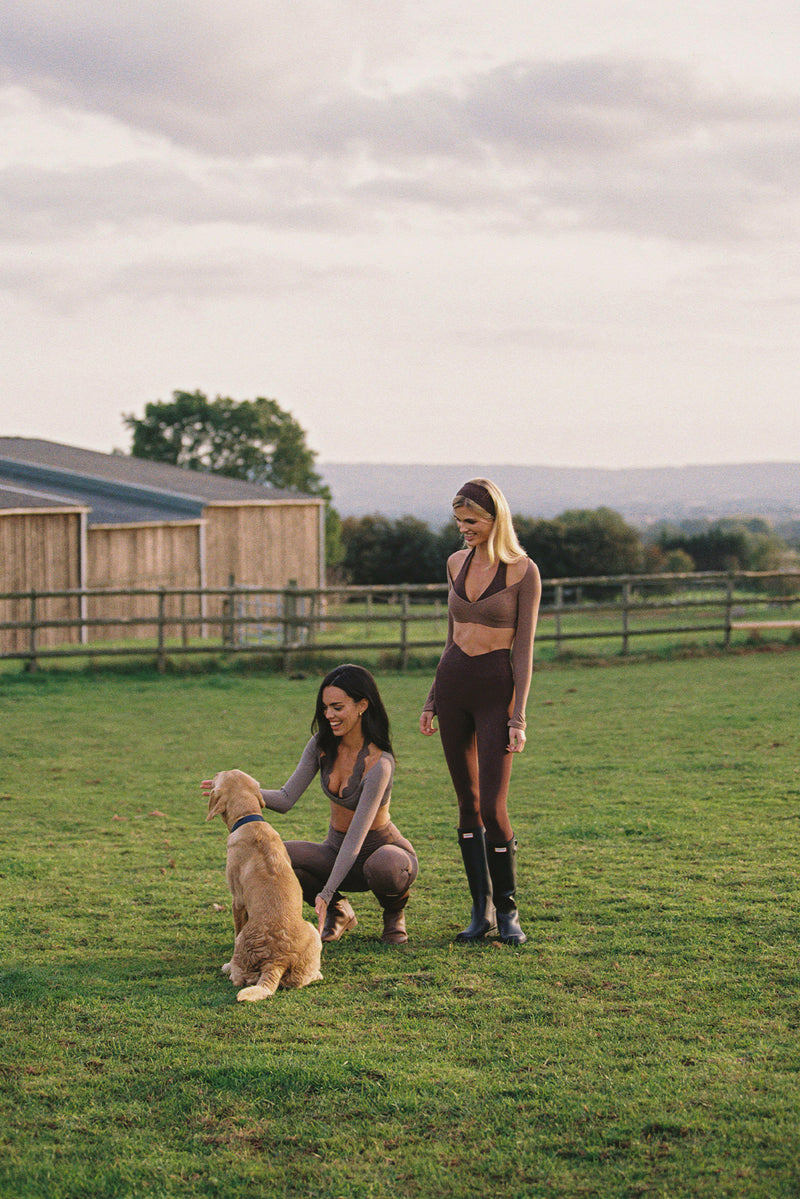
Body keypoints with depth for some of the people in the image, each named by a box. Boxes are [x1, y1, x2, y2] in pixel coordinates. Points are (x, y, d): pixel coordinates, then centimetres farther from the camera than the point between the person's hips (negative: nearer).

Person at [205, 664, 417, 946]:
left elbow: (357, 836, -30)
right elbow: (286, 799, -8)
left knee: (382, 867, -42)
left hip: (384, 850, -5)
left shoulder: (378, 763, -27)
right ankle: (338, 912, 3)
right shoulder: (323, 745, -6)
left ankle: (394, 912, -4)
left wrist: (326, 893, -35)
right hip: (338, 850, 5)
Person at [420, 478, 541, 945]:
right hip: (452, 683, 5)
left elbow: (524, 649, -8)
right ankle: (481, 910, 13)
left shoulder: (523, 571, -7)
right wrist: (432, 698, 17)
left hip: (496, 688, -5)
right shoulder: (457, 562, 9)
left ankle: (507, 911, 6)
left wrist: (518, 717, -12)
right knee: (468, 804, 7)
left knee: (492, 807, -10)